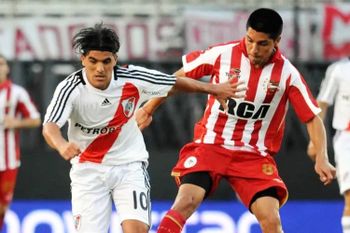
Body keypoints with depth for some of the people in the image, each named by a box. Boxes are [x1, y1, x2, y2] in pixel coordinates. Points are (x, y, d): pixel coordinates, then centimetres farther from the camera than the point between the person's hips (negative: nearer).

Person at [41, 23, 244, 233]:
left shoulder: (133, 79, -15)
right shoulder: (71, 88, -20)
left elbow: (175, 83, 3)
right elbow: (49, 127, -35)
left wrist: (214, 89, 12)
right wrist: (62, 145, -58)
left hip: (129, 166, 1)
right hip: (88, 169, -1)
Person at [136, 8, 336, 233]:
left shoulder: (288, 74, -7)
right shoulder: (222, 54, -7)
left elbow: (313, 118, -1)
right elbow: (180, 77, 8)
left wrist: (322, 158, -15)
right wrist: (149, 108, 13)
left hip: (255, 155, 0)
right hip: (211, 144, 0)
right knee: (186, 201, -23)